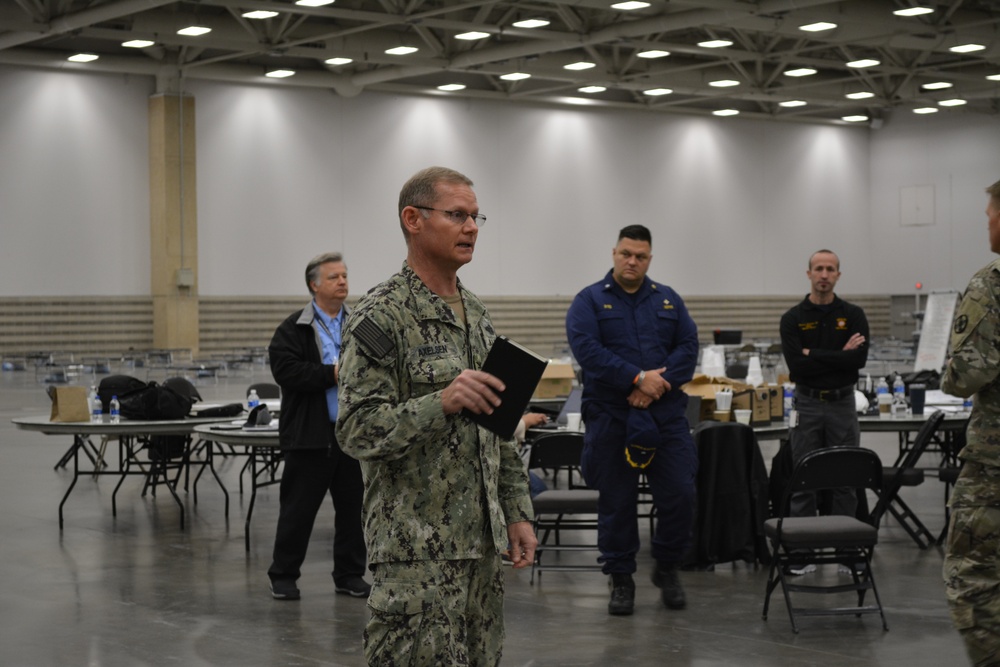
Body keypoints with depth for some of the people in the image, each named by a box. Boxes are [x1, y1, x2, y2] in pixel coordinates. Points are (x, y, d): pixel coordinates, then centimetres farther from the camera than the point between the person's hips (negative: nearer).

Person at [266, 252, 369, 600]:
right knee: (299, 507, 3)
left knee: (352, 507, 9)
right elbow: (285, 371, -14)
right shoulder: (294, 329, -3)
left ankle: (349, 575, 21)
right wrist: (332, 375, -17)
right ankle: (283, 576, 15)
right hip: (310, 434, -4)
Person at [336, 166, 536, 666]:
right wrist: (441, 403, -30)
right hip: (417, 547, -8)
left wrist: (517, 512, 13)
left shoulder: (475, 313, 13)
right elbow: (358, 430, -18)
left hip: (480, 539, 8)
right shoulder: (380, 316, -12)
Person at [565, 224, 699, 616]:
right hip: (611, 418, -2)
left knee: (680, 494, -1)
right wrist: (638, 378, -19)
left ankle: (667, 568, 20)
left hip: (665, 415, 3)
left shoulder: (668, 300, 13)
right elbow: (587, 349, -13)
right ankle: (621, 578, 18)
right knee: (616, 501, 4)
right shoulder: (590, 300, 1)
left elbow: (688, 348, 3)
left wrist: (658, 385, -13)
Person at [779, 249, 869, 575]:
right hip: (807, 404, 0)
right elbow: (796, 364, -14)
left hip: (842, 404, 1)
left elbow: (860, 358, -14)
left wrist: (814, 356, -15)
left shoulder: (853, 315, 2)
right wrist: (839, 355, -14)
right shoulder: (793, 318, 0)